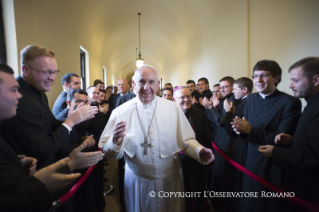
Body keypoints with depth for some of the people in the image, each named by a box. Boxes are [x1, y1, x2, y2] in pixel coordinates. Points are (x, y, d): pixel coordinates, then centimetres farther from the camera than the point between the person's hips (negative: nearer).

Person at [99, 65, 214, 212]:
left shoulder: (173, 108, -6)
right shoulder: (120, 112, -9)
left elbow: (186, 140, -2)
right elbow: (106, 150, -8)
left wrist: (200, 152, -20)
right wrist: (115, 141, -29)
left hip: (170, 179, 1)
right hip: (137, 181, 0)